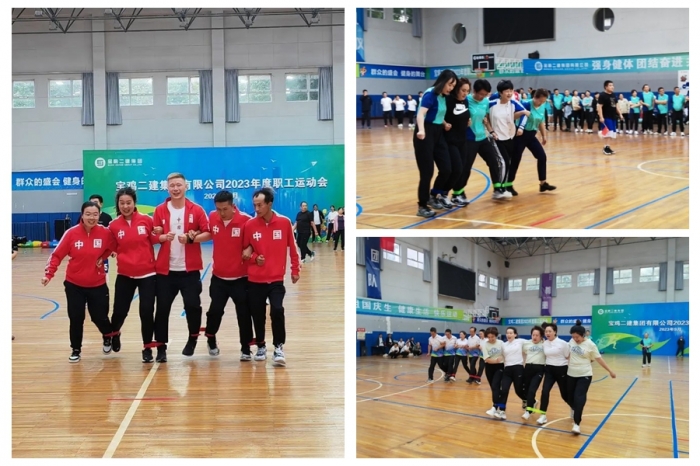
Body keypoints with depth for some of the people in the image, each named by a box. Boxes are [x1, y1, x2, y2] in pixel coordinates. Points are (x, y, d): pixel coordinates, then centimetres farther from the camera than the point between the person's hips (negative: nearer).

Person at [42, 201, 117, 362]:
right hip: (74, 284, 0)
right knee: (76, 318, 0)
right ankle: (76, 349, 20)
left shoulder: (105, 232, -10)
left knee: (99, 317, 7)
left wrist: (103, 257, -5)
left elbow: (114, 247, 10)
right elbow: (57, 255, -9)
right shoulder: (72, 233, -13)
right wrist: (49, 273, -19)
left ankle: (108, 336, 40)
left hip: (97, 284, 0)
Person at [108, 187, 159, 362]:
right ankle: (115, 333, 42)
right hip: (125, 275, 1)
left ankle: (147, 348, 14)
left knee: (146, 312, -4)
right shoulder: (114, 225, -3)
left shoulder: (147, 220, -7)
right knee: (120, 311, 7)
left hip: (148, 274, -1)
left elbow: (155, 239, 4)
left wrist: (160, 235, -14)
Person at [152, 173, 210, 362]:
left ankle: (193, 338, 24)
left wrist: (191, 238, -17)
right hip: (165, 269, 1)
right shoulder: (160, 211, 4)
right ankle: (161, 348, 10)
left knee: (193, 305, -2)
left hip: (189, 269, -1)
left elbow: (207, 233, -2)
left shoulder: (196, 210, 0)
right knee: (162, 308, 1)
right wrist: (163, 237, -16)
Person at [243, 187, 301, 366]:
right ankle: (261, 347, 26)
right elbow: (245, 251, 8)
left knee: (277, 311, -17)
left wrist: (295, 270, 6)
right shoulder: (249, 225, -3)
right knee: (258, 315, 6)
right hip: (255, 280, 1)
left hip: (276, 279, -1)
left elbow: (292, 248, 5)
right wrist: (254, 258, -11)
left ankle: (278, 348, -4)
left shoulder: (284, 223, -4)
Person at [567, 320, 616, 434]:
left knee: (579, 398, -17)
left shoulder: (590, 345, -13)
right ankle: (577, 412, 44)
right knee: (570, 397, 11)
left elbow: (599, 359, -5)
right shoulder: (571, 342, -2)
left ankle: (577, 424, -18)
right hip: (571, 374, 5)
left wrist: (610, 371, -2)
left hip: (584, 375, -4)